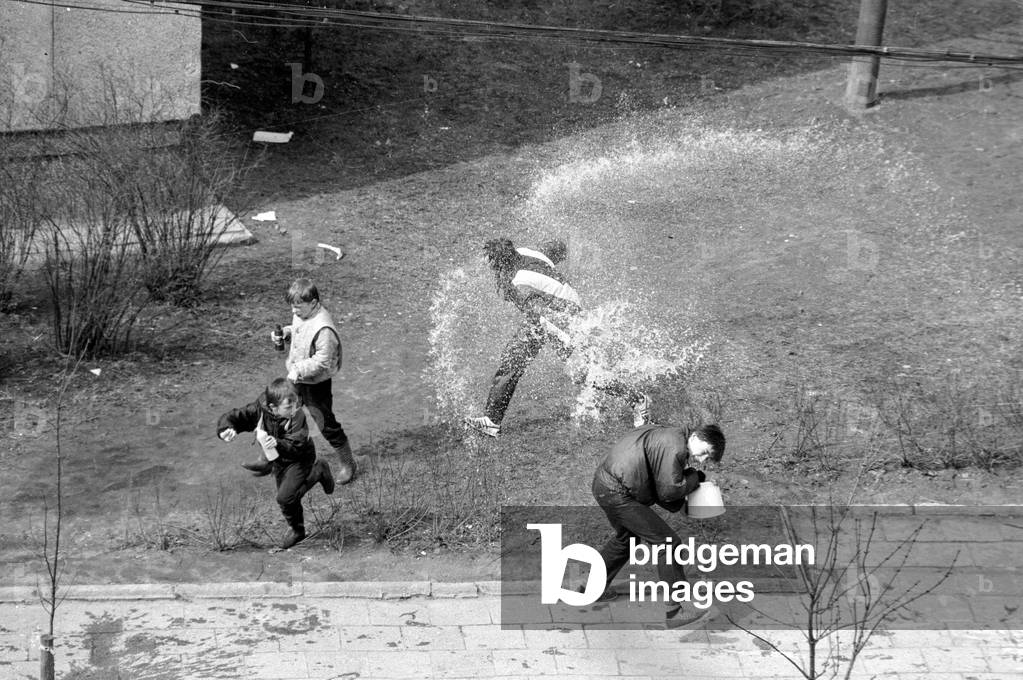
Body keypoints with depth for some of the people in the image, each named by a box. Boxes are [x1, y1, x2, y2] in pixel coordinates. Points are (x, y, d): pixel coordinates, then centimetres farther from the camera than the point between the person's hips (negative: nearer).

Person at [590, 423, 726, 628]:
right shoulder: (675, 445, -17)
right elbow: (669, 491, -19)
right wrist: (696, 477, -3)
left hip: (604, 484, 11)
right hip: (617, 493, -11)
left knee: (626, 538, 33)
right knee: (668, 544, -5)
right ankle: (676, 611, 1)